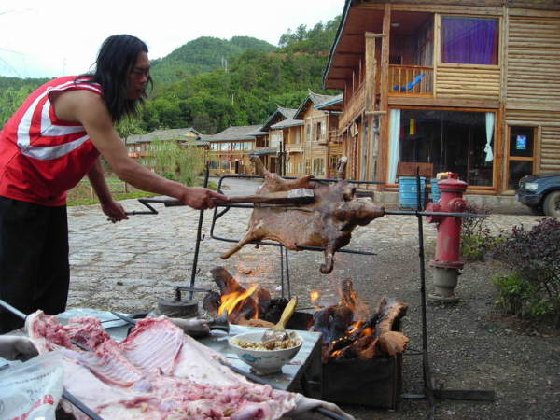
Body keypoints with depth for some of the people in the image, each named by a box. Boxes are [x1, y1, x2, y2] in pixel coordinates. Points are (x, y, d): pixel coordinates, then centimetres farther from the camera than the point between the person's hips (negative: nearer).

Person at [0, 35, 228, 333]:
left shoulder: (97, 96, 4)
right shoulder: (86, 99, -26)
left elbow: (90, 153, 14)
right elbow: (123, 168, -31)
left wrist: (106, 201, 14)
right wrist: (184, 194, -31)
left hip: (46, 194, 10)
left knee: (54, 279, 10)